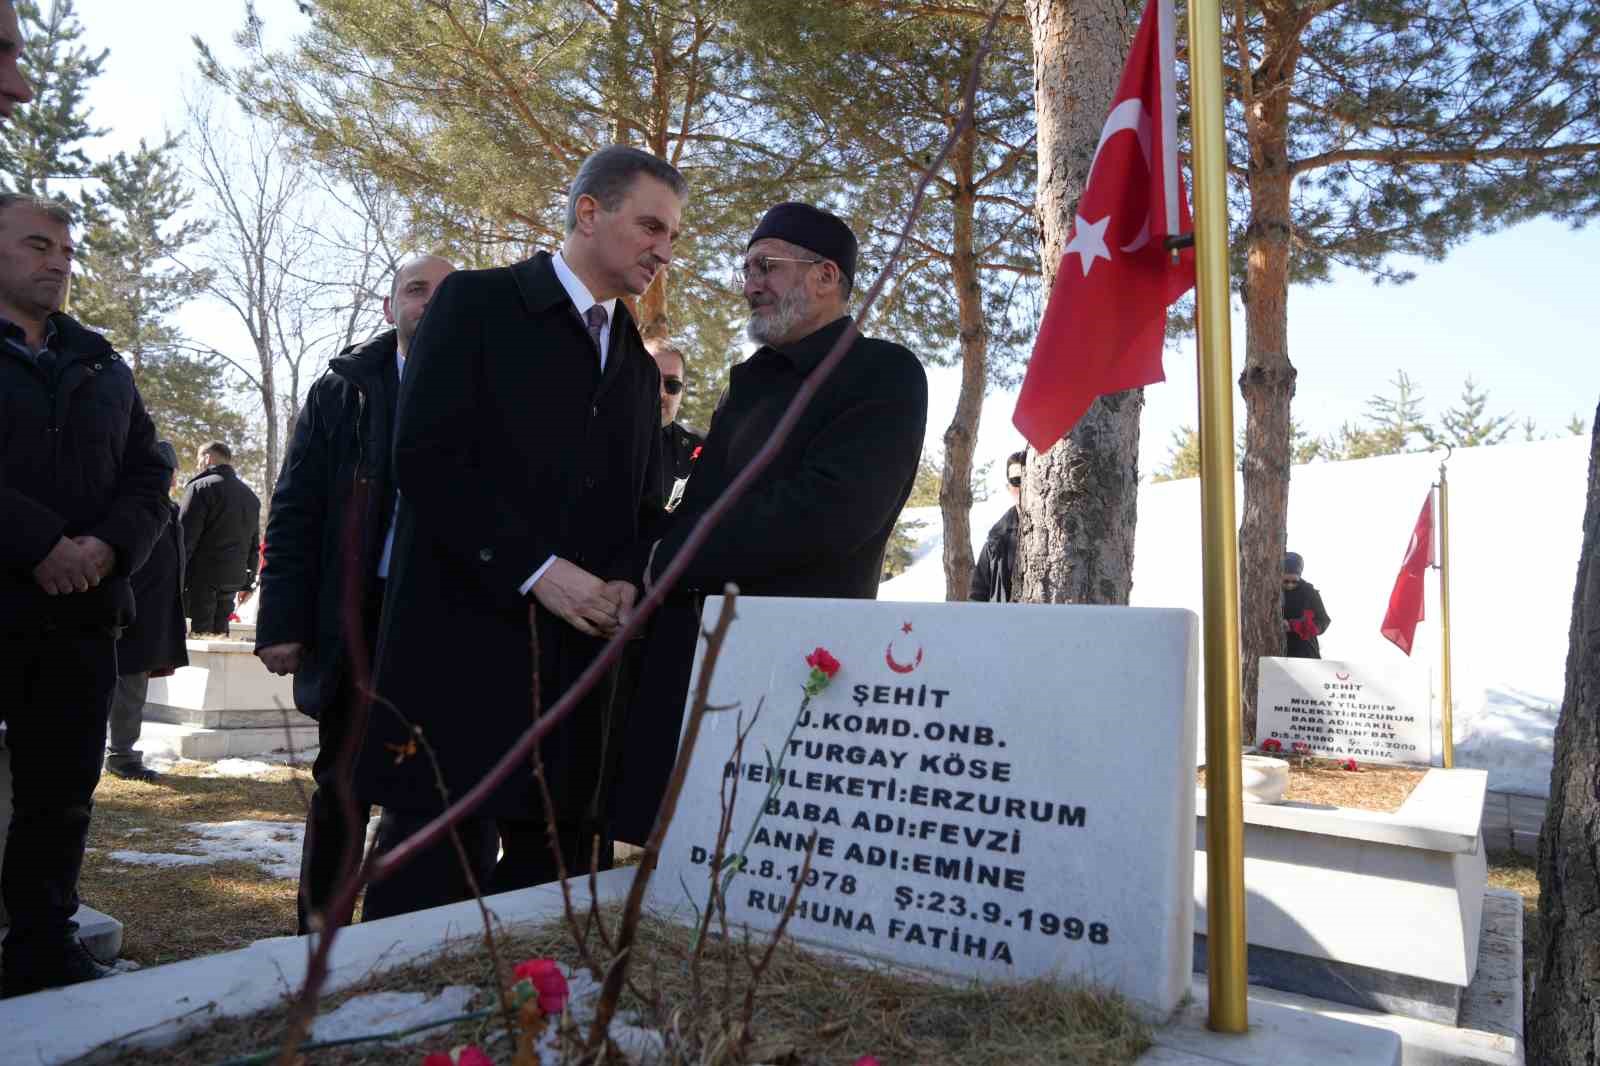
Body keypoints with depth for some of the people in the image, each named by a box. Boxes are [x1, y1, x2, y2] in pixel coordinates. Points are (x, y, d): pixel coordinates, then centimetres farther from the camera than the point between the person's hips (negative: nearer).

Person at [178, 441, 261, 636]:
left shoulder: (201, 487, -5)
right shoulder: (250, 496, 17)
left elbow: (185, 537, -11)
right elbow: (254, 545, 19)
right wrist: (248, 583, 22)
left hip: (203, 576, -6)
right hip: (233, 579, 6)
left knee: (199, 635, -5)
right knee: (220, 632, 11)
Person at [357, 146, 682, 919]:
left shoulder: (639, 367, 20)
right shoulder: (477, 303, 2)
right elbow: (424, 456, -9)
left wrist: (630, 586, -1)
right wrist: (538, 570, -16)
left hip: (582, 653, 6)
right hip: (465, 641, -5)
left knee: (555, 872, 7)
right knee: (430, 879, 1)